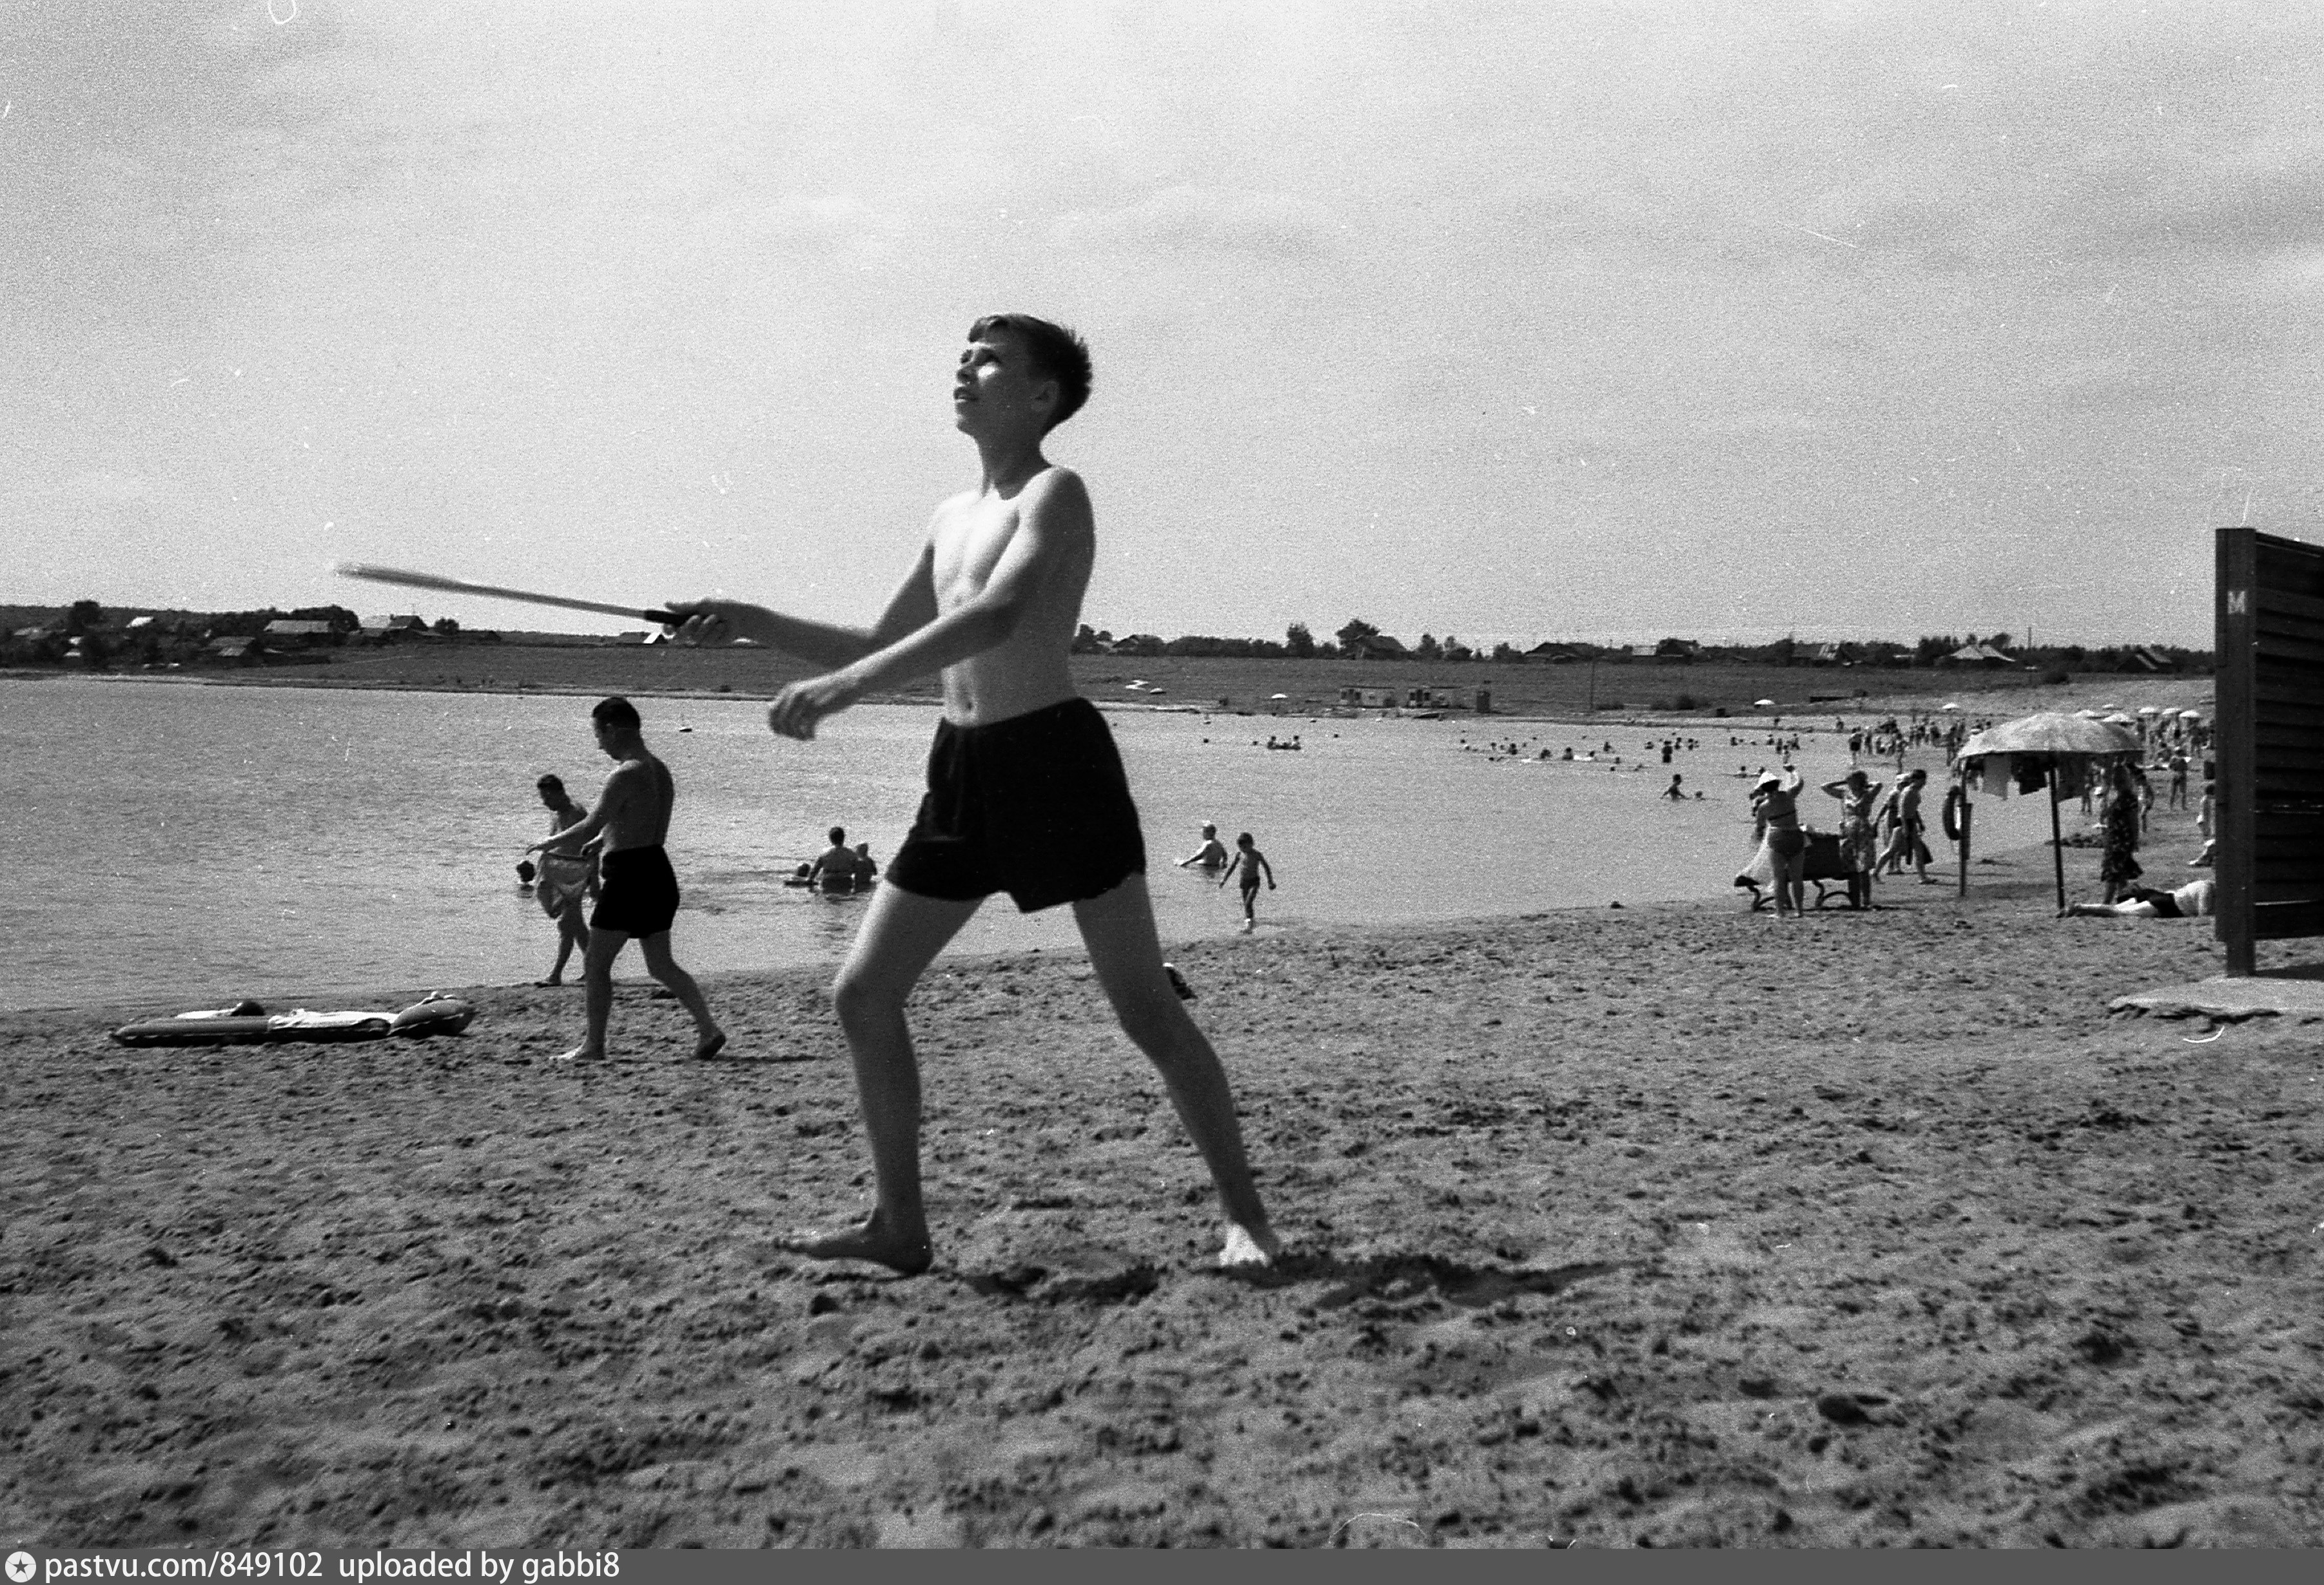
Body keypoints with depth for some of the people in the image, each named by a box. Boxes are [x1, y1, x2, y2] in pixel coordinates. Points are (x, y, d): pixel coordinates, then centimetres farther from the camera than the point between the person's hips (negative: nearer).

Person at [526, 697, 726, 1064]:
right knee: (662, 965, 13)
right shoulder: (661, 771, 12)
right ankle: (708, 1028, 3)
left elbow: (591, 827, -17)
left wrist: (549, 843, -1)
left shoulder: (625, 775, -16)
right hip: (658, 872, 9)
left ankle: (594, 1046, 8)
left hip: (630, 878, -9)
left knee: (595, 962, 3)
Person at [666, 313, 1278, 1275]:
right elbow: (880, 649, 23)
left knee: (1145, 1009, -7)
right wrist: (752, 623, 10)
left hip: (1055, 755, -8)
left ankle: (1246, 1217, 4)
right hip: (962, 770, 8)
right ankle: (900, 1225, 14)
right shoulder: (952, 518, 18)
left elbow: (997, 616, -25)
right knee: (862, 993, 4)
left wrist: (845, 684, -33)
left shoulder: (1056, 494, -7)